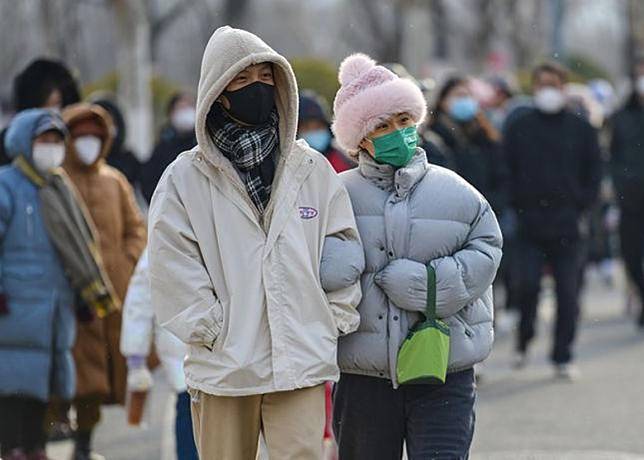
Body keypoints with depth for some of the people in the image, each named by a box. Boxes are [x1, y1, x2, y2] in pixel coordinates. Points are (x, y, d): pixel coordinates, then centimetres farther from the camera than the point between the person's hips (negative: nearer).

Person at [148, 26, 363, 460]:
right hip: (221, 366, 0)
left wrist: (332, 321, 3)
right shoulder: (186, 177, 2)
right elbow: (173, 262, -3)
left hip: (301, 361, 0)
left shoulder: (313, 170, 8)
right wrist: (207, 329, -8)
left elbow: (346, 249, 11)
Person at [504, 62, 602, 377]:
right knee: (528, 285, -10)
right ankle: (524, 341, 13)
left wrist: (581, 205, 0)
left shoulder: (580, 129, 7)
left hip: (567, 224, 1)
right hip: (530, 223, -1)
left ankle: (563, 356, 8)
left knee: (567, 292, 0)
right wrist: (518, 206, -1)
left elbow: (593, 171, 11)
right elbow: (507, 170, 8)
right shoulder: (519, 127, 6)